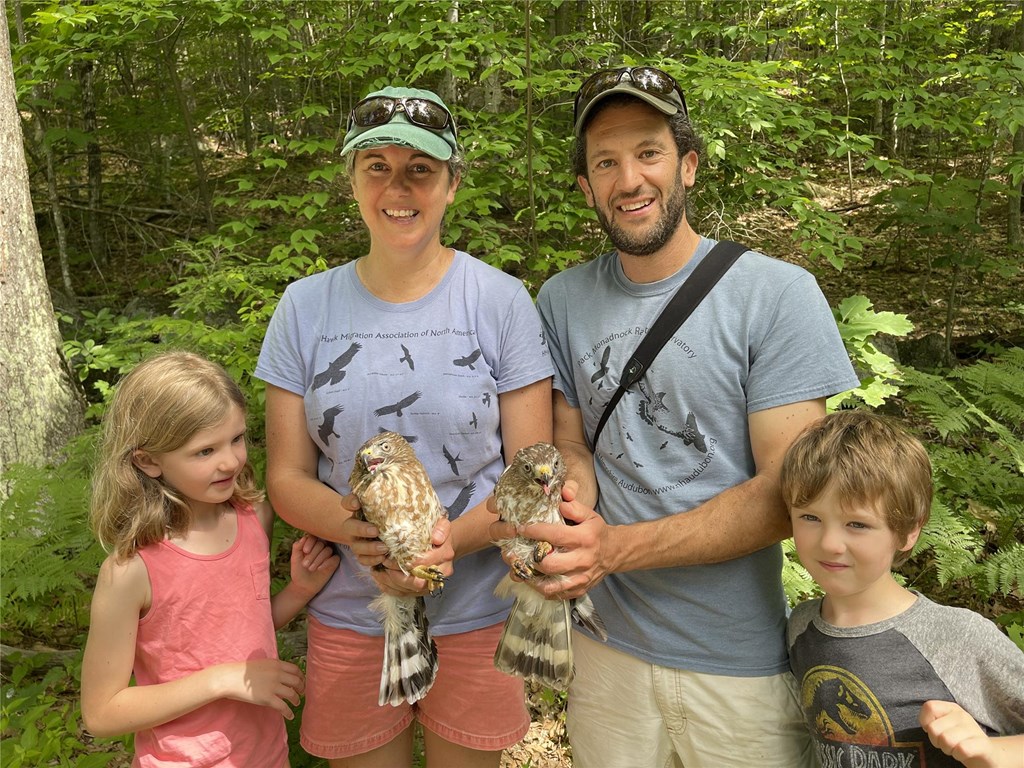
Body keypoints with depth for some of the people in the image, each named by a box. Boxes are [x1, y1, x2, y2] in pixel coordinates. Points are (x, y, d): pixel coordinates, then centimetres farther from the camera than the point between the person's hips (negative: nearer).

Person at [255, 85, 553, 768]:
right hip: (348, 618, 2)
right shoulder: (305, 308, -2)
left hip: (477, 616, -1)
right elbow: (287, 477, 0)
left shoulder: (501, 300, -9)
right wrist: (358, 528, -21)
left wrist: (452, 540, -25)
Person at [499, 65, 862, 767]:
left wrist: (615, 548, -26)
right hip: (606, 645, 3)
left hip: (742, 664, -2)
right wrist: (572, 508, -19)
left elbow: (786, 495, -16)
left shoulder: (778, 294, -14)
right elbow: (574, 443, 5)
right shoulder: (562, 301, -1)